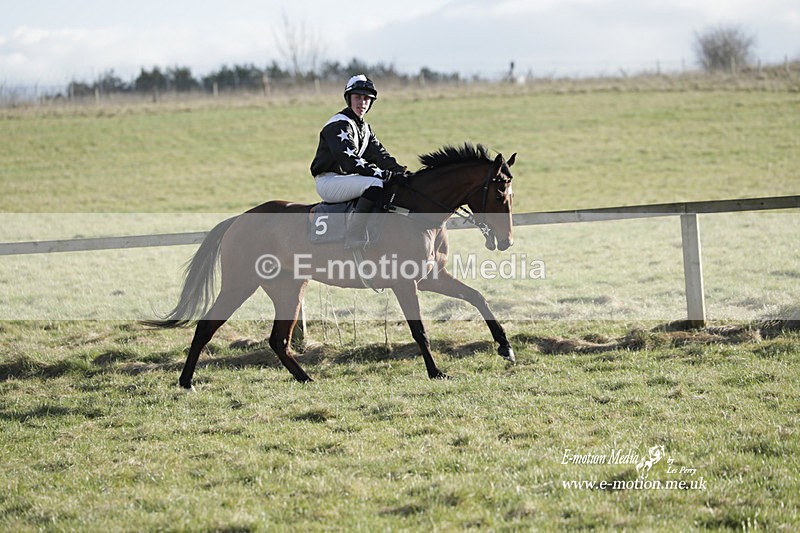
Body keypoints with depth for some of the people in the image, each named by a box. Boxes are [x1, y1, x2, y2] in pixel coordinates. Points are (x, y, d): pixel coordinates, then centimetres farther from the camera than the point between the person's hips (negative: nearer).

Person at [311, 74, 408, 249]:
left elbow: (379, 154, 9)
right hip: (328, 181, -10)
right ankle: (354, 241, -35)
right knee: (375, 185, -31)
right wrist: (380, 173, -31)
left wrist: (398, 170, -11)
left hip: (347, 179, 10)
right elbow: (349, 159, -25)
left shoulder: (365, 128, 18)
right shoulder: (339, 124, -14)